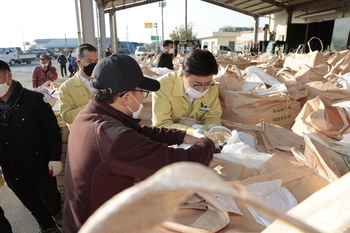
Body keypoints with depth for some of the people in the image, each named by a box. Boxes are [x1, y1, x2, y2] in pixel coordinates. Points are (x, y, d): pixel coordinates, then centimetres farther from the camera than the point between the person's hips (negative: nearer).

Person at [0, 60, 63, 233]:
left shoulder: (34, 99, -16)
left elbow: (52, 130, -12)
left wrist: (55, 158, -13)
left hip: (41, 167, -3)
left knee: (51, 201, 14)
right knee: (34, 207, 20)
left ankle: (59, 215, 47)